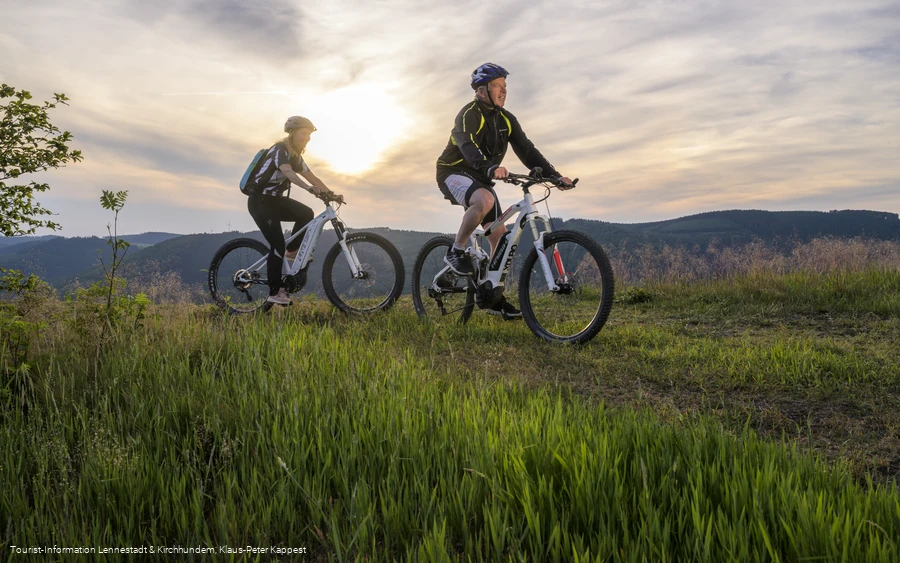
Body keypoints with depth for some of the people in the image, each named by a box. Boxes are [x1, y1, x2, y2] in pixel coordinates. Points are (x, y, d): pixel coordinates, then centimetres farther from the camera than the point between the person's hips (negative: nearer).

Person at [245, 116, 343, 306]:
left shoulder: (295, 155, 10)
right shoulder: (279, 149, -18)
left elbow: (312, 177, 8)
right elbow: (287, 172, -38)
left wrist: (331, 194, -5)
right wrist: (308, 188, -53)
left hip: (275, 200, 8)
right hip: (260, 201, -8)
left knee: (306, 214, -12)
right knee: (278, 246, -13)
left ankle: (292, 251, 5)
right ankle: (274, 293, -6)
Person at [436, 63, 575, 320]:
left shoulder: (506, 119, 5)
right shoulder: (469, 114, -17)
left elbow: (526, 150, -1)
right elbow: (468, 147, -35)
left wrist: (554, 175, -14)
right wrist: (491, 168, -55)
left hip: (481, 179, 7)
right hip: (454, 173, -7)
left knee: (499, 236, -2)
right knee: (485, 200, -39)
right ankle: (456, 252, -21)